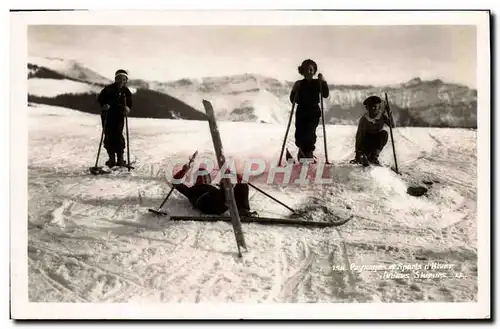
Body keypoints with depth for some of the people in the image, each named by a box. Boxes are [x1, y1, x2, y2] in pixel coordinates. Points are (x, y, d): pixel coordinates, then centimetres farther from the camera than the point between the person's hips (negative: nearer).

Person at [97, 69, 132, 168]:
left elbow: (129, 102, 11)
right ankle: (112, 159, 8)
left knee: (118, 136, -7)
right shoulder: (109, 88, -7)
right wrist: (104, 105, -23)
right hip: (107, 115, -1)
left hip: (119, 116, 1)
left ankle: (120, 159, 0)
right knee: (108, 137, -1)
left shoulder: (126, 91, 3)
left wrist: (127, 108, -11)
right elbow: (100, 98, -4)